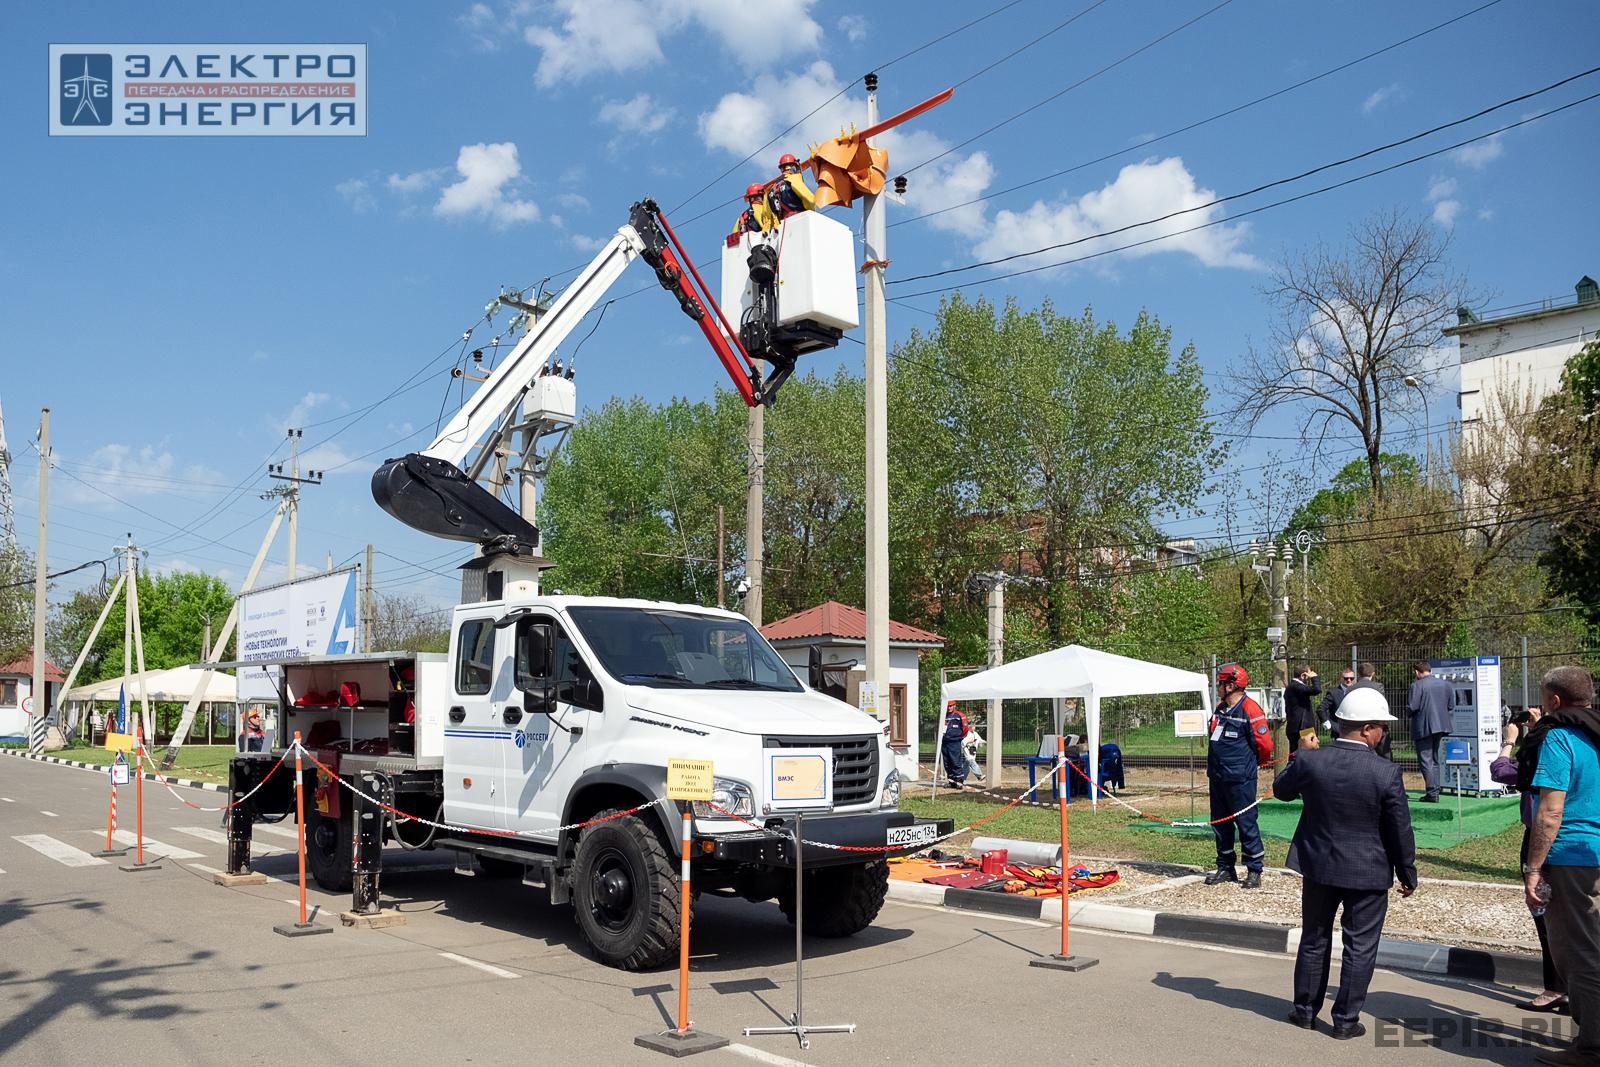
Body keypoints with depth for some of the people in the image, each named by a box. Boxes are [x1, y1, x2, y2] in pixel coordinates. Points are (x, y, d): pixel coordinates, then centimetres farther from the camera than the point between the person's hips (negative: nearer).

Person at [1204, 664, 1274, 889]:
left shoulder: (1250, 710, -13)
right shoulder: (1220, 709, 13)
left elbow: (1265, 744, -11)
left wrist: (1260, 762, 5)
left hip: (1240, 779, -8)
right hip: (1217, 778, 8)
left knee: (1246, 823, -2)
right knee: (1220, 823, 13)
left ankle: (1254, 871, 8)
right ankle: (1225, 868, 23)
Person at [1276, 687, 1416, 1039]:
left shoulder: (1307, 761, -13)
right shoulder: (1386, 773, -17)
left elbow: (1281, 790, 7)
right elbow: (1400, 831, -9)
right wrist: (1408, 875, 4)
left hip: (1318, 865, 3)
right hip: (1369, 873, -3)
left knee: (1314, 941, 17)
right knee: (1360, 947, 10)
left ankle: (1305, 1009, 27)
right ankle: (1346, 1019, 16)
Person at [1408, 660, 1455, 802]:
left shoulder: (1417, 685, -14)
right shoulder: (1445, 684, 5)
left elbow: (1412, 707, -18)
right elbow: (1451, 706, 7)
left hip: (1423, 728, -7)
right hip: (1440, 726, 7)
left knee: (1425, 760, -2)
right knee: (1434, 760, 17)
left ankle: (1432, 793, -6)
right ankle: (1435, 792, 19)